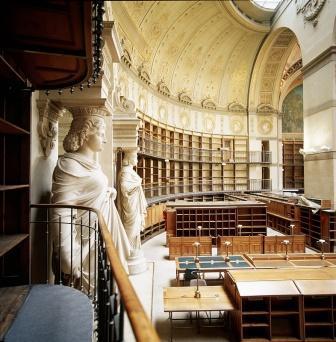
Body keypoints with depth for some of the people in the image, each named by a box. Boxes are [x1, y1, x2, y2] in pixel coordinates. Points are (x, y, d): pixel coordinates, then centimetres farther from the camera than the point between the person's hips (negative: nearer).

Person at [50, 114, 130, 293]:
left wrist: (108, 192, 7)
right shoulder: (69, 165, -17)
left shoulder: (91, 164, 11)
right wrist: (69, 260, -25)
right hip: (87, 241, -9)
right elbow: (62, 213, -23)